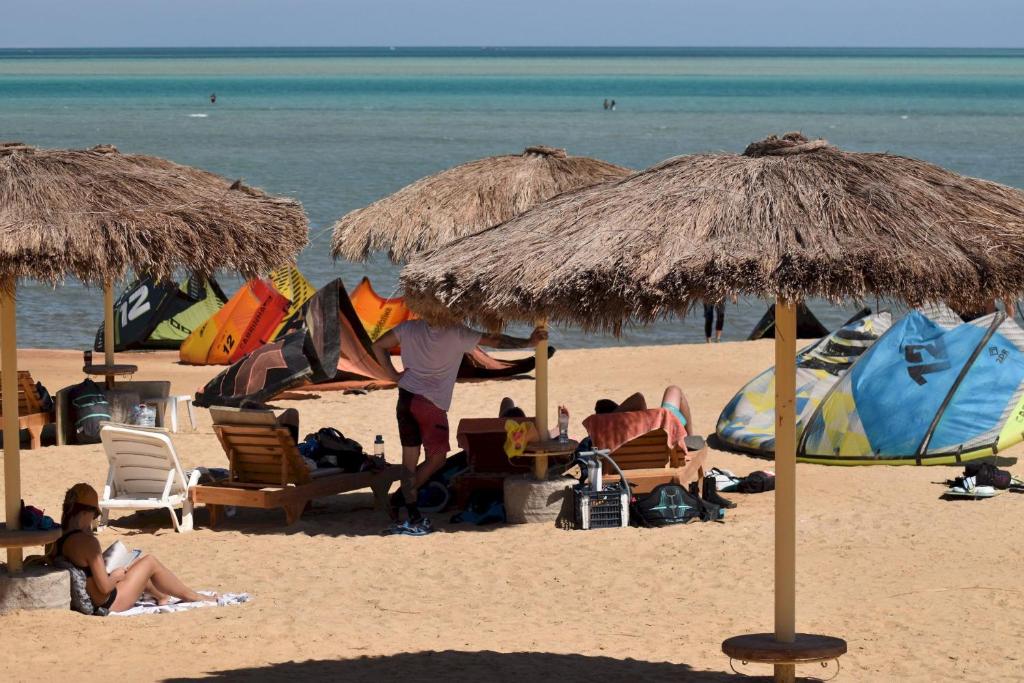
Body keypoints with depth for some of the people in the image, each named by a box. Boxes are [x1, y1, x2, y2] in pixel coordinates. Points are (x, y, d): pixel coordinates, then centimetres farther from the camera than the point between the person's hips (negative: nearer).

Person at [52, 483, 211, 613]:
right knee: (150, 562, 9)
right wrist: (115, 576, -5)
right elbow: (105, 587, -26)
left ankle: (162, 596, 50)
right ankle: (192, 597, 26)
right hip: (107, 604, -8)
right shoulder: (86, 541, -29)